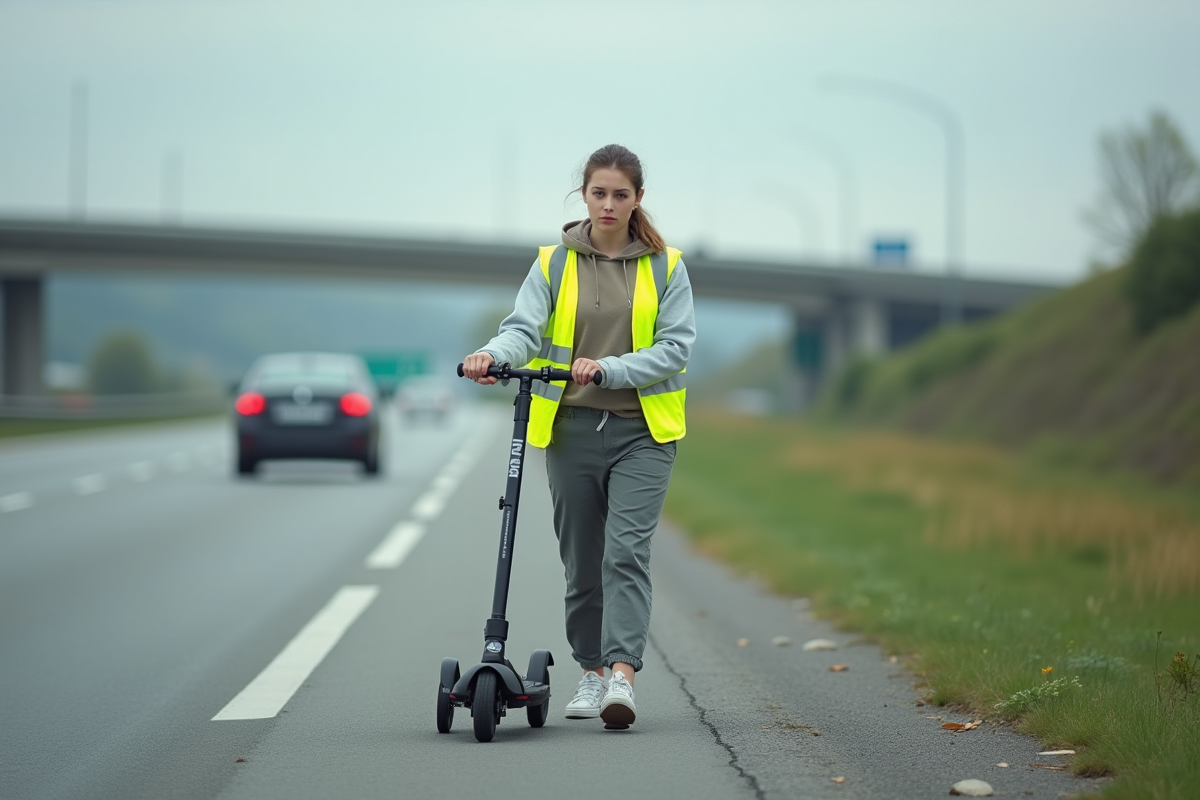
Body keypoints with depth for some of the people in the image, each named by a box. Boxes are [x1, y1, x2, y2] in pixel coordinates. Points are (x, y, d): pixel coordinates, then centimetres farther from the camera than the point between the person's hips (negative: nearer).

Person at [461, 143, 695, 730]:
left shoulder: (665, 267, 3)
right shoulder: (554, 263, 6)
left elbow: (675, 346, -5)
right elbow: (525, 328, -6)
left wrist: (608, 368, -20)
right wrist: (493, 354, -28)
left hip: (642, 431, -2)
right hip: (571, 429, 2)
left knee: (626, 551, -14)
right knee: (581, 559, 8)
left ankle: (623, 674, -21)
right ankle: (592, 671, 21)